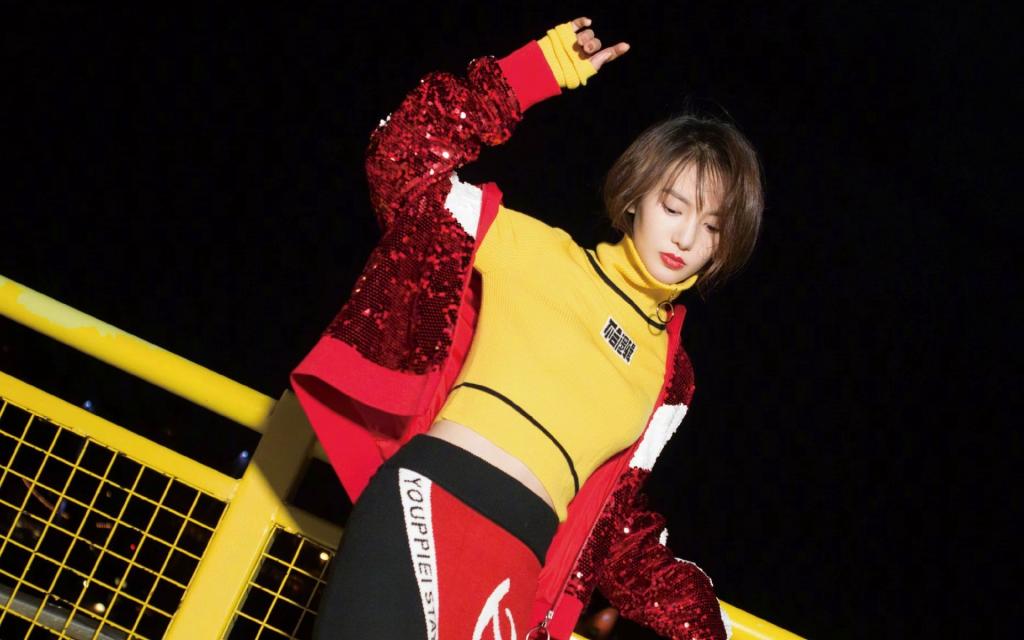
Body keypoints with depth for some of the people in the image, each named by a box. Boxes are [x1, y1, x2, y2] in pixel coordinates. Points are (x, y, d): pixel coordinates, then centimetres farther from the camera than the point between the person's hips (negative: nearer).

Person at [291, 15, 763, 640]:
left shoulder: (670, 379, 19)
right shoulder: (539, 252, 9)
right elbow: (406, 158, 2)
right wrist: (541, 70, 1)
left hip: (523, 561, 4)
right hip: (428, 496, -3)